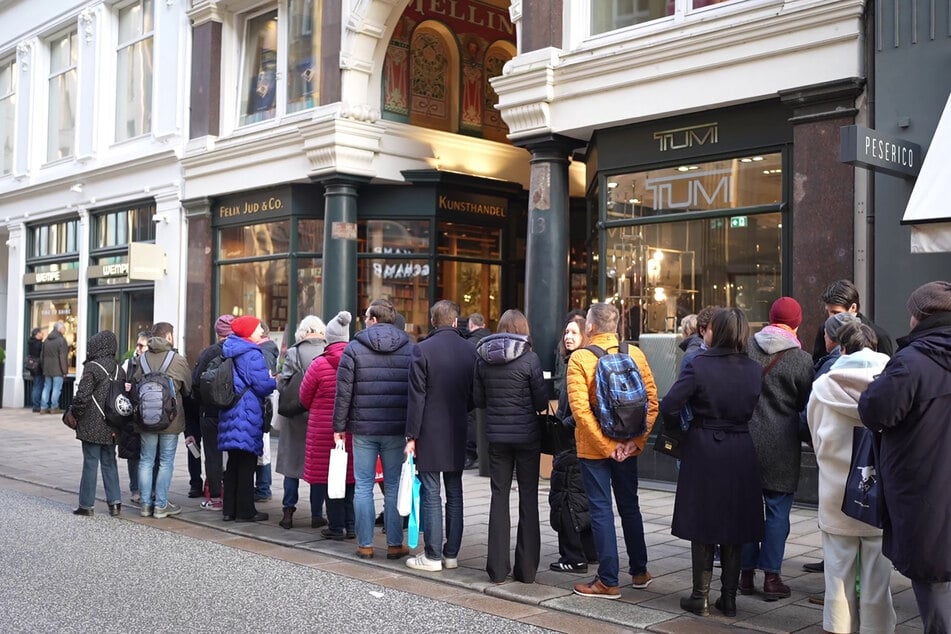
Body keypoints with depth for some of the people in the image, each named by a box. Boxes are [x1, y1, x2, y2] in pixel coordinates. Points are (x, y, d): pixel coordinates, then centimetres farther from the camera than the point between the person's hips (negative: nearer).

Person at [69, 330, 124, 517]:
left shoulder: (92, 367, -13)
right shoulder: (118, 368, 6)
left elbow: (82, 396, -16)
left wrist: (75, 413, 0)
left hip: (92, 425, -6)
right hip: (111, 427, 6)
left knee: (90, 463, 1)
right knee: (109, 463, 13)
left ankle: (87, 504, 7)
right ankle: (115, 501, 9)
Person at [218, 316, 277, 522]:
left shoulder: (230, 352, 14)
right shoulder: (252, 355, -14)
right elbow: (262, 386, -18)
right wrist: (275, 381, 3)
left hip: (229, 414, 9)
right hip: (247, 414, -8)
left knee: (233, 462, 14)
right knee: (247, 464, -2)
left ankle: (229, 509, 18)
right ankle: (245, 511, 2)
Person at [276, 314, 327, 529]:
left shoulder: (293, 353, -9)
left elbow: (282, 384, -9)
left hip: (296, 415, -1)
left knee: (292, 462, 11)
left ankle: (288, 512, 10)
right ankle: (317, 514, 13)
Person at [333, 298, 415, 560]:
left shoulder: (354, 348, -2)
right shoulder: (410, 349, 3)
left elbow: (343, 391, -4)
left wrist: (339, 426, 3)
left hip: (363, 429, -1)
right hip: (397, 430, 1)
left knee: (363, 487, 7)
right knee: (394, 487, 8)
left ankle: (365, 545, 11)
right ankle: (395, 544, 12)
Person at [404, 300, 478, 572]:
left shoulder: (422, 350, -10)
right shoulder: (470, 350, 3)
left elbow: (416, 397, -12)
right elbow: (475, 395, 8)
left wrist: (411, 435, -8)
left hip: (430, 432, -4)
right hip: (458, 434, 4)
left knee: (430, 494, 1)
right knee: (455, 494, 11)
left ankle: (432, 556, 4)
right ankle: (451, 553, 17)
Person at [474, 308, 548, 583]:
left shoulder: (483, 359, 0)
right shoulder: (530, 358, -10)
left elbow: (478, 399, 5)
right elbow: (542, 402, -7)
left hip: (496, 435, 3)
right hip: (527, 435, -3)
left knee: (499, 496, 8)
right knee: (528, 497, 6)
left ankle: (498, 568, 11)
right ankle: (526, 569, 10)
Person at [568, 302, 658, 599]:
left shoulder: (580, 358, -12)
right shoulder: (635, 354, -1)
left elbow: (580, 409, -18)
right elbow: (652, 401, -3)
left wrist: (606, 446, -14)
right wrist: (636, 440, -4)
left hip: (593, 448, -4)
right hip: (628, 446, 4)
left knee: (601, 510, 3)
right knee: (629, 507, 17)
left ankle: (609, 581, 6)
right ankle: (639, 571, 27)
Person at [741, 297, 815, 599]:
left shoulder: (748, 346, -4)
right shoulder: (801, 359, -9)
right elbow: (806, 404, 2)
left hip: (745, 438, 3)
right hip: (781, 444, -3)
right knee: (778, 510, 6)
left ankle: (747, 572, 20)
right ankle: (772, 577, 9)